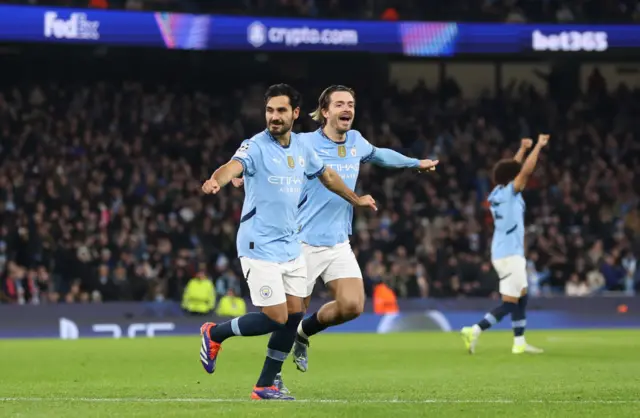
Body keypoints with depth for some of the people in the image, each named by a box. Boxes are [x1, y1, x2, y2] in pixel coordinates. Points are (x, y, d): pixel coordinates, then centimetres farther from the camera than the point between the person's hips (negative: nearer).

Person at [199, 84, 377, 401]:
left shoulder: (302, 149, 7)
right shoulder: (256, 146, -14)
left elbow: (327, 176, 27)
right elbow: (233, 166, -35)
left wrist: (355, 199, 40)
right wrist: (216, 180, -58)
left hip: (291, 246, 7)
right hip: (260, 247, -7)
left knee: (293, 315, 2)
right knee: (275, 318, -10)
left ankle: (265, 386, 13)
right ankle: (214, 333, 13)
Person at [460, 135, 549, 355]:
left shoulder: (497, 193, 8)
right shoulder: (509, 192, -13)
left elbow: (515, 170, 24)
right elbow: (526, 171, -18)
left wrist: (523, 149, 29)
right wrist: (538, 146, -10)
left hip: (503, 252, 9)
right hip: (510, 254, -9)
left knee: (521, 297, 15)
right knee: (509, 303, -7)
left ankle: (519, 343, 16)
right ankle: (474, 331, -15)